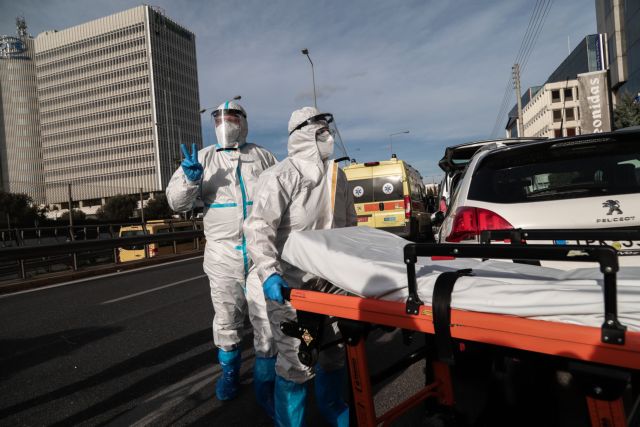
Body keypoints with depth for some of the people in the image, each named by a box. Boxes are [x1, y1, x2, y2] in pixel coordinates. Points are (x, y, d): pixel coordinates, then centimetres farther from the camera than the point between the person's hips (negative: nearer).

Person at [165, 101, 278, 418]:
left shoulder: (262, 156, 10)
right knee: (226, 316, 12)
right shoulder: (205, 158, 8)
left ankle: (265, 382, 20)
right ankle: (229, 373, 34)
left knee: (266, 318, 2)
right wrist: (190, 177, -17)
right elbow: (177, 202, 2)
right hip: (222, 251, 0)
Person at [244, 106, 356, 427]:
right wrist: (269, 272, -32)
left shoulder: (336, 175, 10)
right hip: (291, 284, -7)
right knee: (296, 361, -4)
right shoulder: (282, 176, -13)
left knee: (335, 349, 19)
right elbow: (258, 225, -21)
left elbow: (348, 224, 20)